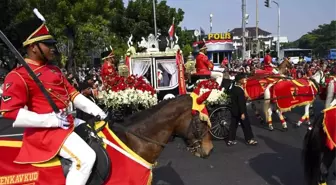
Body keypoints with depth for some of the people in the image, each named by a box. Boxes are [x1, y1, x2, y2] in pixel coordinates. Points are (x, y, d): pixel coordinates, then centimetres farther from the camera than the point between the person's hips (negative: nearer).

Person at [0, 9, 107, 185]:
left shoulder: (54, 70, 14)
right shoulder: (18, 76, -12)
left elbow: (72, 93, 16)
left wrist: (94, 109, 1)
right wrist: (50, 120, -23)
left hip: (67, 122, 9)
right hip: (45, 130, -9)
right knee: (86, 157, -23)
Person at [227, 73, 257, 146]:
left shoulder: (233, 88, 6)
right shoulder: (240, 90, -21)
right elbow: (241, 103, -22)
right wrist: (242, 113, -20)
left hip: (234, 110, 8)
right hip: (240, 111, -8)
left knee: (233, 125, 11)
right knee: (246, 125, 6)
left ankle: (231, 140, 15)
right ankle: (249, 139, 16)